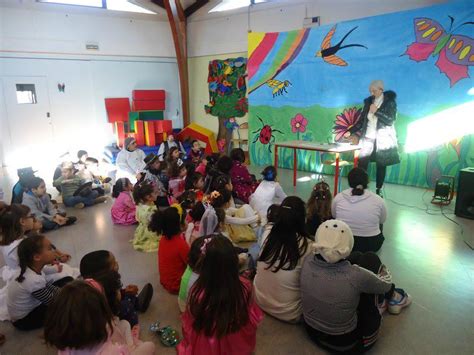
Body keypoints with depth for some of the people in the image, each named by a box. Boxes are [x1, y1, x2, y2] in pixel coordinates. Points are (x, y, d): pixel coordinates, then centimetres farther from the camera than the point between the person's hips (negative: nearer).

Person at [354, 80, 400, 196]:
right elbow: (362, 119, 11)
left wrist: (377, 111, -19)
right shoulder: (368, 101, 8)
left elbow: (391, 120, -12)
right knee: (362, 164, -6)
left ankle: (378, 190, 13)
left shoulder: (390, 102, -3)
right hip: (368, 138, 3)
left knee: (381, 166, 3)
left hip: (382, 140, -3)